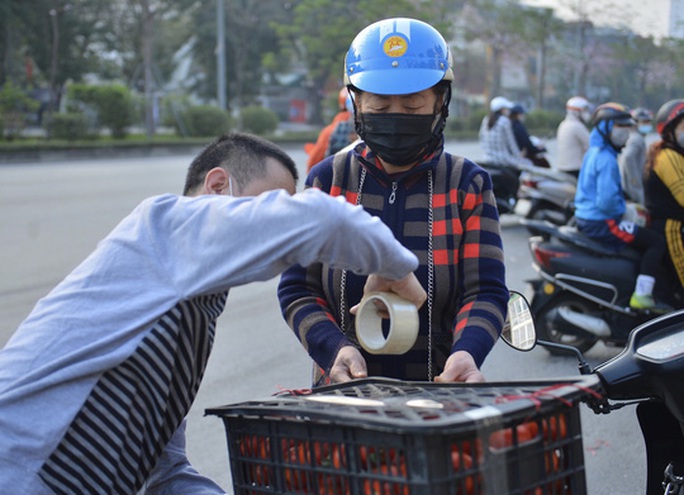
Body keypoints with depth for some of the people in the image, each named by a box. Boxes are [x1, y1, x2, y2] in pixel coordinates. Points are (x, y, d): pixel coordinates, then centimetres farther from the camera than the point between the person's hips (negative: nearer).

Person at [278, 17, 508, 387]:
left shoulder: (468, 185, 8)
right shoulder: (326, 181, 9)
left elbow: (485, 292, 1)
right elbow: (297, 290, 5)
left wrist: (467, 352, -19)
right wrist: (336, 349, -13)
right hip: (341, 392, 0)